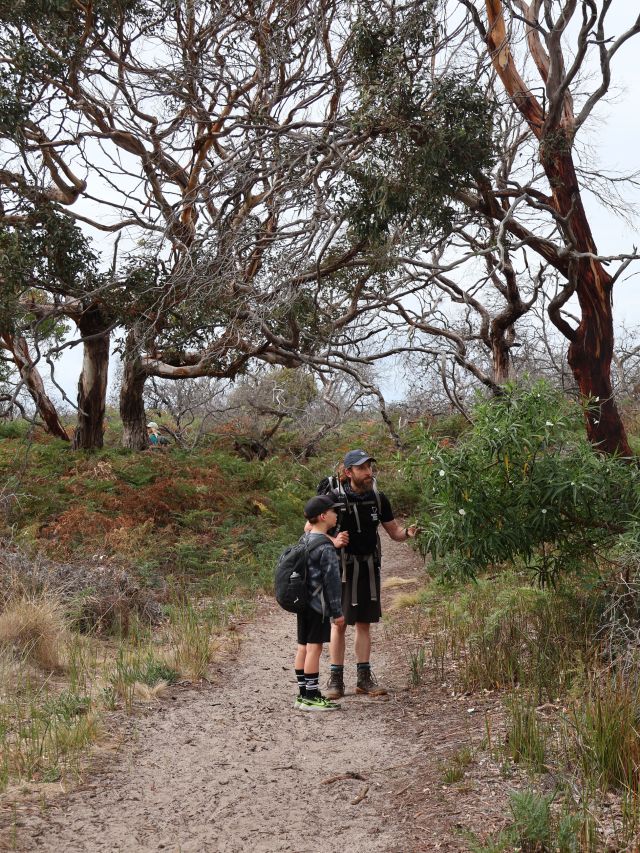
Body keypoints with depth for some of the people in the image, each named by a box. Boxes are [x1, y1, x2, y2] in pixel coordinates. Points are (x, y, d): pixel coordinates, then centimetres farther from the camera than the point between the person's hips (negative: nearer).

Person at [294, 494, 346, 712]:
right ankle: (311, 697, 0)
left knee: (303, 646, 11)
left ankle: (303, 694, 18)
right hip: (318, 604, -9)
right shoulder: (326, 547, -16)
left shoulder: (305, 539, 10)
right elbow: (332, 581, -15)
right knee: (314, 647, -4)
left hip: (302, 602, 9)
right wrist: (337, 611, -11)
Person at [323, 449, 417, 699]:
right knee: (339, 622, 0)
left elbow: (394, 532, 7)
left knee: (364, 622, 9)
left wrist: (407, 533, -15)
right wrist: (333, 541, -26)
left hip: (369, 567, 4)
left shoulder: (378, 498, 0)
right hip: (342, 566, -4)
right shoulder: (335, 497, -12)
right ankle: (336, 679, 7)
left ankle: (364, 677, 15)